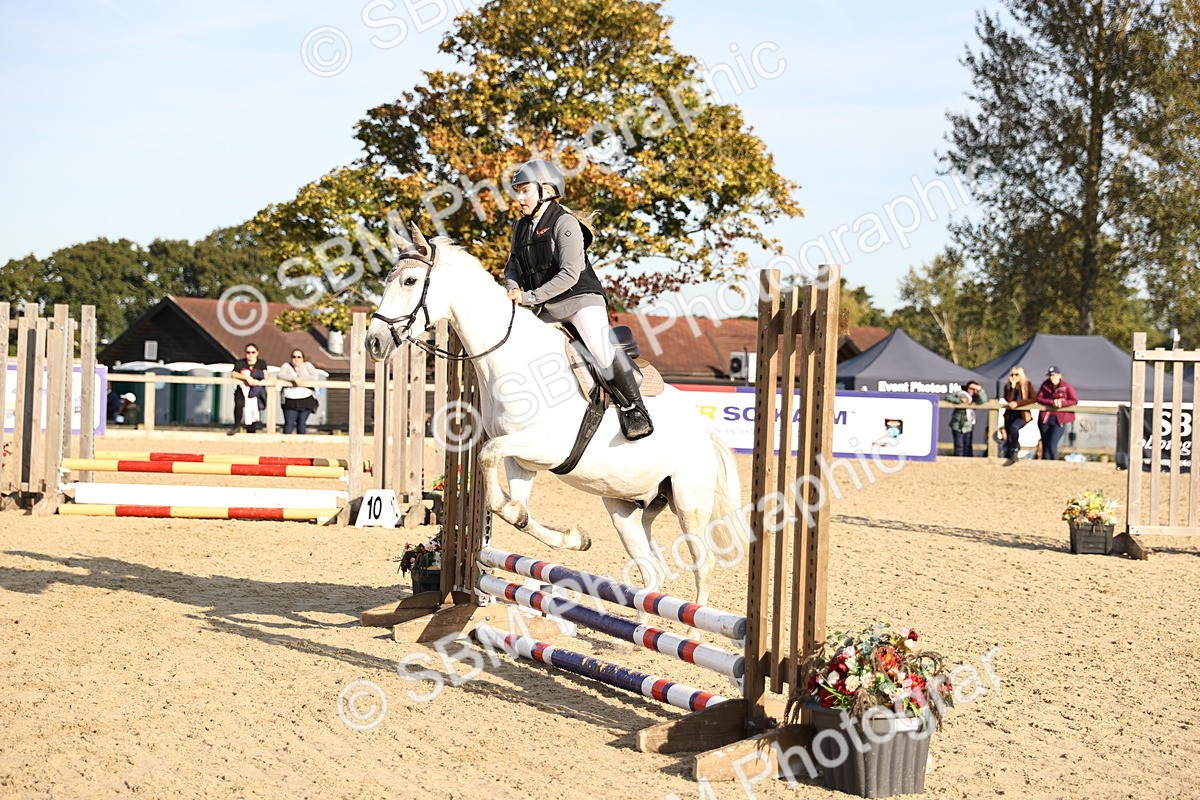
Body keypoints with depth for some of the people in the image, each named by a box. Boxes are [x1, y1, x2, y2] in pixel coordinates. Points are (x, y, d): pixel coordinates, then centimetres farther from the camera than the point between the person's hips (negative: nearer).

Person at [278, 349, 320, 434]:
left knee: (302, 423, 0)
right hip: (290, 400, 0)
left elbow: (315, 377, -5)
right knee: (289, 424, -8)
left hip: (306, 400, 0)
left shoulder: (307, 365, 10)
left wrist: (300, 379, -12)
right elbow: (280, 375, -9)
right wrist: (294, 378, -20)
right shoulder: (286, 366, 10)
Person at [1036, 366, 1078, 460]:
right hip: (1045, 418, 4)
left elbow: (1075, 400, -8)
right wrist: (1052, 402, -14)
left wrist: (1061, 403, -20)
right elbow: (1039, 398, 0)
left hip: (1059, 419, -4)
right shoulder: (1045, 385, 6)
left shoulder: (1066, 387, -5)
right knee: (1045, 444, 5)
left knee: (1052, 444, -14)